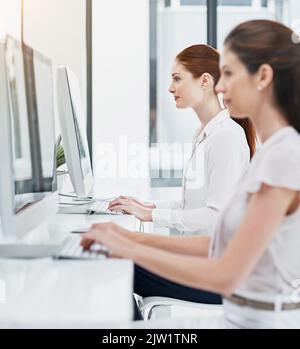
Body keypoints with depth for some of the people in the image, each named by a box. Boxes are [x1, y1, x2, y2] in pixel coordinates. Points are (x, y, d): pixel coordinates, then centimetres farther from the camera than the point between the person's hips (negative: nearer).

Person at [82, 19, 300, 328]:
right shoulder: (273, 150, 6)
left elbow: (226, 276, -24)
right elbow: (228, 244, 9)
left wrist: (129, 248, -17)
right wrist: (140, 239, 1)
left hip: (266, 319, -8)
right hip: (247, 313, 8)